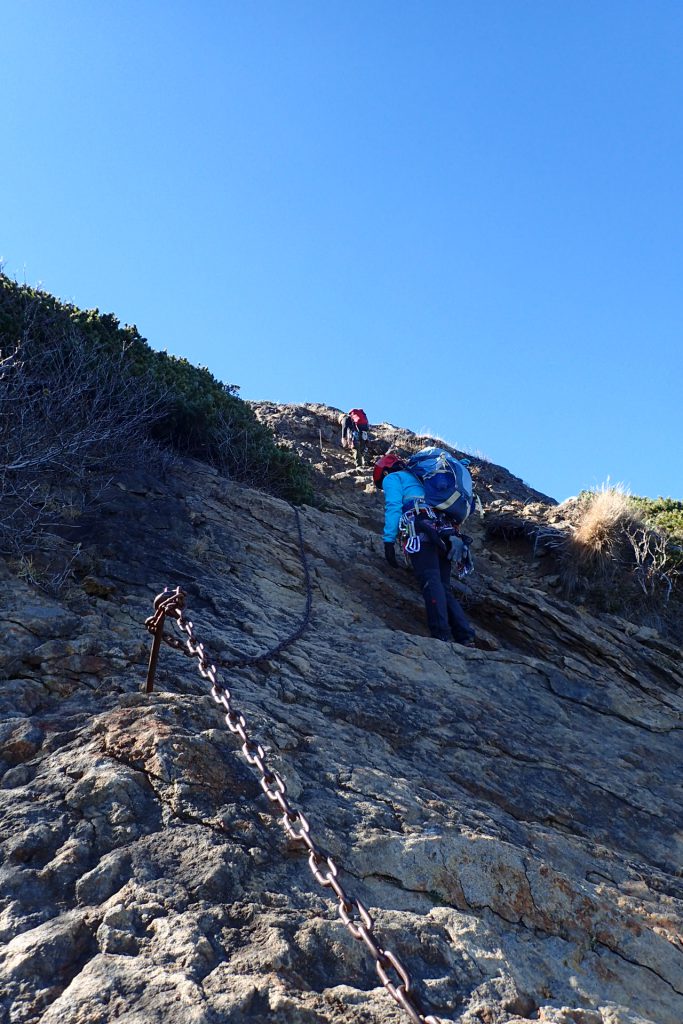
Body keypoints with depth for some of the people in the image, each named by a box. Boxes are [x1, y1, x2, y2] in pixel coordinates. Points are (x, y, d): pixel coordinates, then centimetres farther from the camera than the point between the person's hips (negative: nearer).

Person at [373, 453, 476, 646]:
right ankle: (465, 637, -7)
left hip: (422, 529, -7)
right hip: (443, 534, 7)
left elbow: (393, 507, -1)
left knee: (431, 581, -19)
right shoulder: (416, 478, 40)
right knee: (443, 588, 5)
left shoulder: (392, 478, 18)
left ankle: (441, 636, -31)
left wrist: (389, 540, -8)